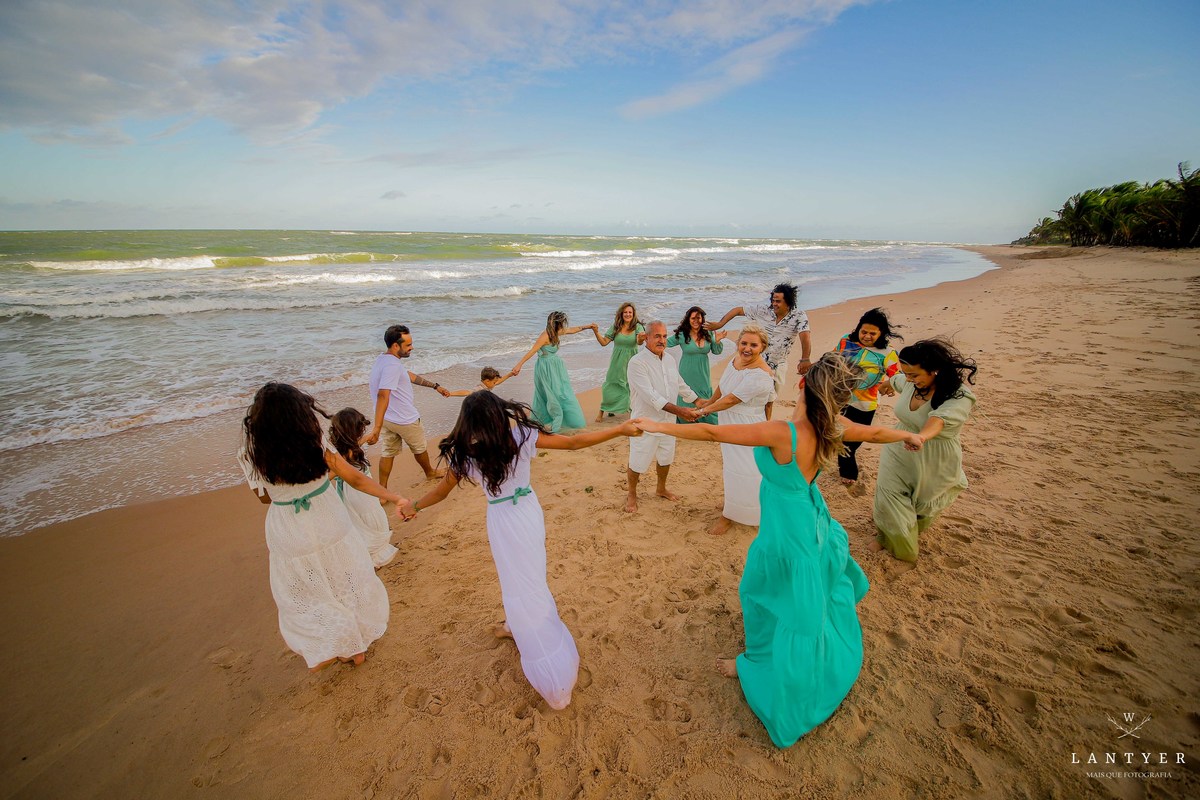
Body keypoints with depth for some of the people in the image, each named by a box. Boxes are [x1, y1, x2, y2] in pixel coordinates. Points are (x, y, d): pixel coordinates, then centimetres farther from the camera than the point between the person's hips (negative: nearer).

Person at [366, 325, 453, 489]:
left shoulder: (383, 358, 5)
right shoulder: (392, 365, -28)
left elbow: (410, 376, 16)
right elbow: (383, 395, -38)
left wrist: (435, 386, 21)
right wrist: (377, 428, -44)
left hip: (388, 418, 8)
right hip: (404, 419, -8)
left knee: (389, 452, 17)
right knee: (419, 448, 18)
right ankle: (430, 473, 42)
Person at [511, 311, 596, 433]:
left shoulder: (555, 332, 4)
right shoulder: (545, 335, -21)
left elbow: (571, 330, 21)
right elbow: (531, 352, -25)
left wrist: (586, 326, 24)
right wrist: (519, 365, -30)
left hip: (555, 367, 9)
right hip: (546, 369, -9)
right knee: (551, 395, -3)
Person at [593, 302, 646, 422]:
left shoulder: (638, 327, -5)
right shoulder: (615, 327, 0)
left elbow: (639, 342, -23)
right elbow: (604, 342, -1)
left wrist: (641, 338, -46)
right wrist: (596, 332, -16)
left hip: (632, 362, -1)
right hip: (617, 362, 2)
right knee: (610, 386, 6)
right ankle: (603, 411, 23)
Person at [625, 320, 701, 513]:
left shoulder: (670, 360, 3)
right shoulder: (637, 363, -21)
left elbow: (681, 385, 19)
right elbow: (651, 396, -29)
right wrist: (680, 411, -34)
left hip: (667, 421, 7)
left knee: (666, 459, 23)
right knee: (637, 464, 7)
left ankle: (661, 489, 48)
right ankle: (631, 495, 33)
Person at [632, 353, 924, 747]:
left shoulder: (782, 432, -36)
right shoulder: (833, 429, -15)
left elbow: (712, 433, -33)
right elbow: (875, 432, 7)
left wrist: (658, 426, -24)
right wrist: (909, 435, 29)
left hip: (785, 530, -7)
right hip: (812, 519, 8)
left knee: (767, 596, 16)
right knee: (810, 589, 34)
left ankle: (758, 664, 39)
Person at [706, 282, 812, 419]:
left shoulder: (799, 317, -15)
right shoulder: (763, 309, -10)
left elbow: (805, 336, -30)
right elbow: (738, 310, 0)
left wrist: (805, 360, -46)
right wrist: (719, 324, -7)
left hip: (778, 366, 0)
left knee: (769, 402, 14)